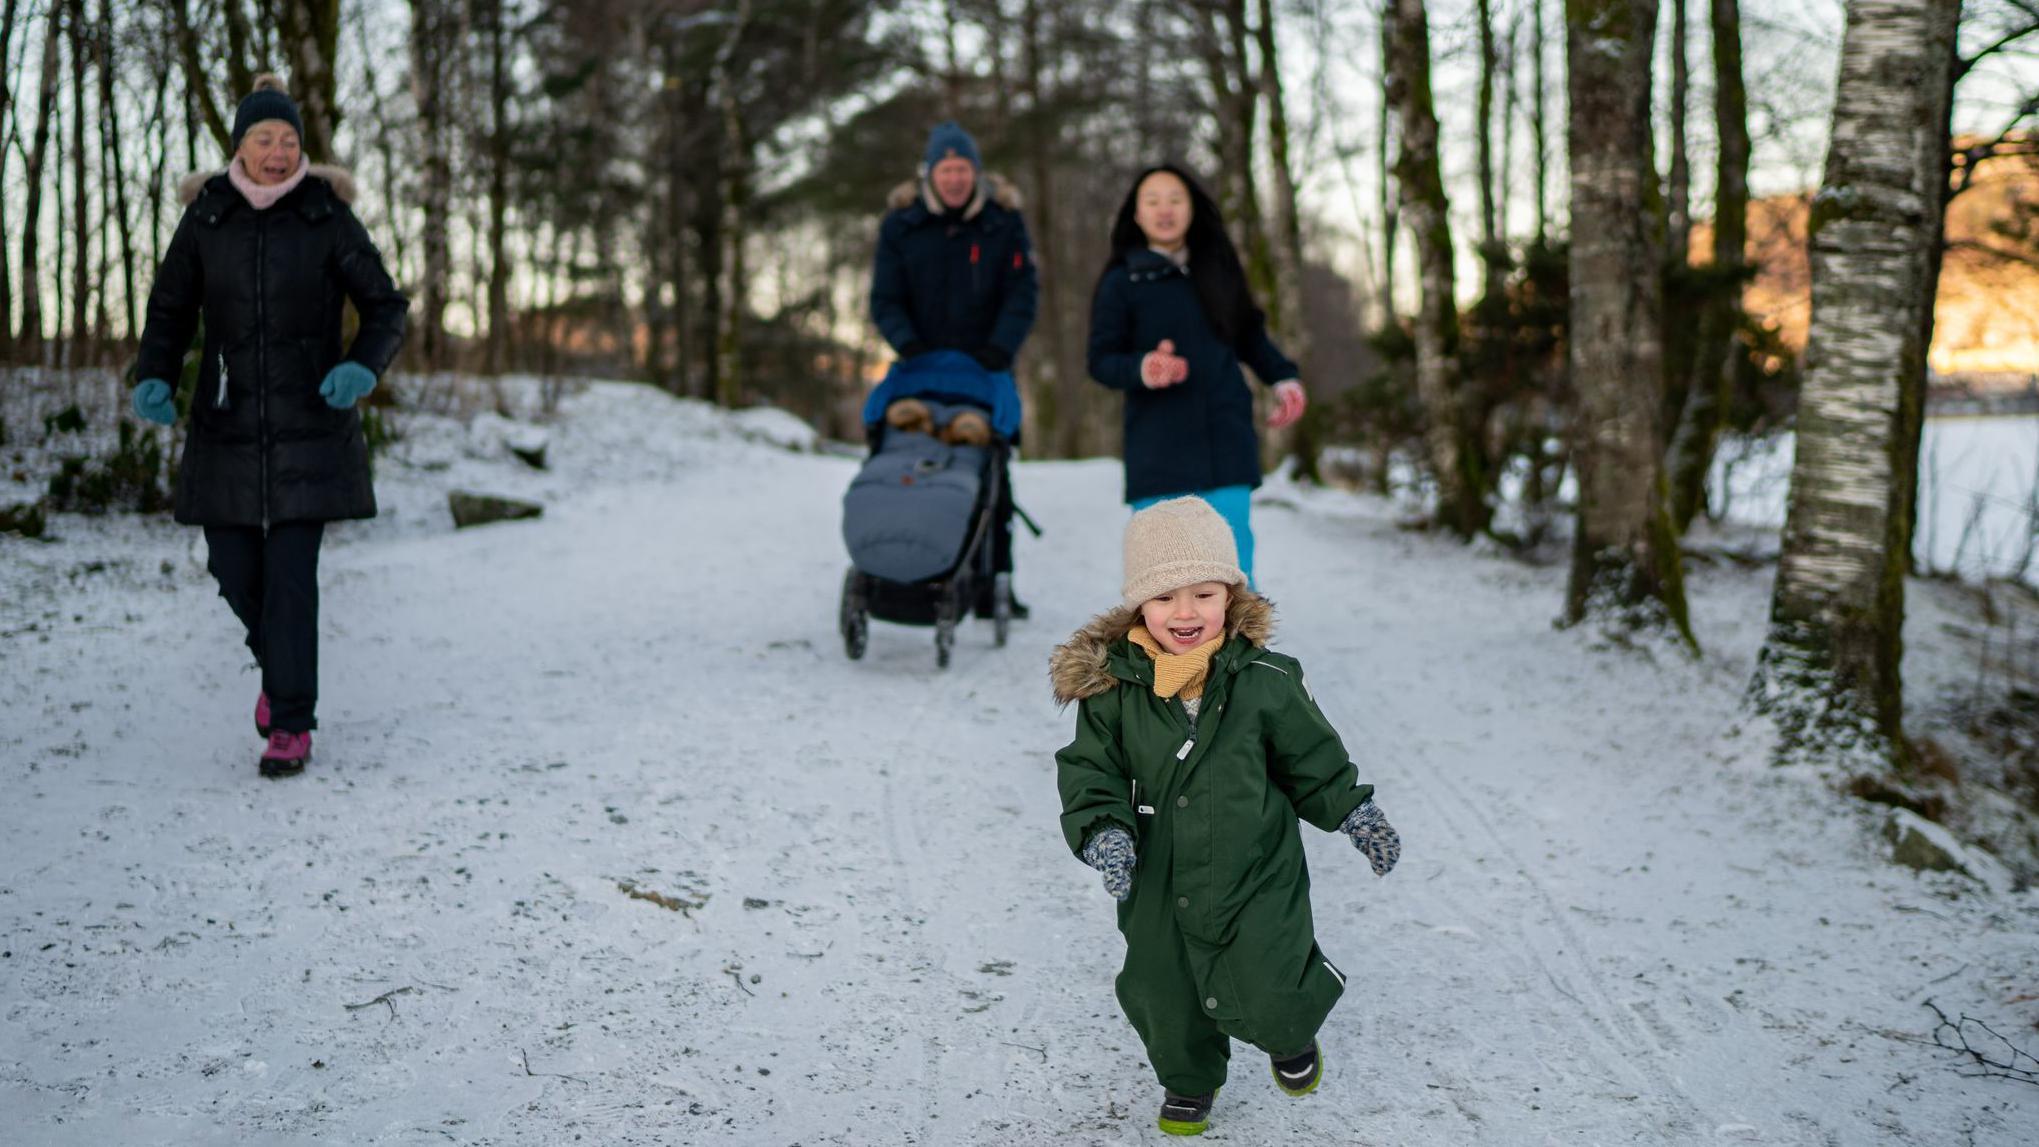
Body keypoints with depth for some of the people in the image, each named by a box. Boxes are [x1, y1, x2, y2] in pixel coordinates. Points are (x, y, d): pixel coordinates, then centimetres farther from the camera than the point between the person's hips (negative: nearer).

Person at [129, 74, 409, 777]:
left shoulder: (327, 217, -5)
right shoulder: (205, 218, 1)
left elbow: (385, 308, -1)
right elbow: (170, 312, 8)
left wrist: (362, 368, -20)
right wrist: (154, 381, -10)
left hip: (309, 422, -3)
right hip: (228, 422, 3)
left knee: (292, 571, -8)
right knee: (234, 566, 5)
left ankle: (291, 725, 1)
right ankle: (280, 662, 36)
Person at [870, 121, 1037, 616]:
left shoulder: (1004, 221, 0)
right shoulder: (900, 223, 1)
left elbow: (1022, 293, -3)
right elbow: (885, 299, 0)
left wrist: (1000, 347, -20)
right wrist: (908, 343, -18)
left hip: (985, 370, 0)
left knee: (990, 479, 2)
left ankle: (993, 587, 6)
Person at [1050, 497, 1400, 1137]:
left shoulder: (1264, 681, -10)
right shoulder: (1112, 686, -11)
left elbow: (1313, 760, 5)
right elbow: (1089, 769, -5)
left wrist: (1356, 815, 4)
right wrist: (1103, 829, -21)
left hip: (1256, 874, -1)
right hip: (1157, 883, 2)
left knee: (1264, 999, -2)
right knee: (1162, 992, 14)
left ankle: (1292, 1037, 36)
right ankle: (1188, 1081, 44)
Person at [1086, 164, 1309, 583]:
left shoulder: (1217, 269, 9)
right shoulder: (1121, 282, 1)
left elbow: (1250, 335, 22)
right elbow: (1101, 359, -1)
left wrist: (1283, 377, 8)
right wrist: (1142, 369, -21)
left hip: (1226, 444, 2)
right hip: (1158, 451, -2)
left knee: (1232, 560, -3)